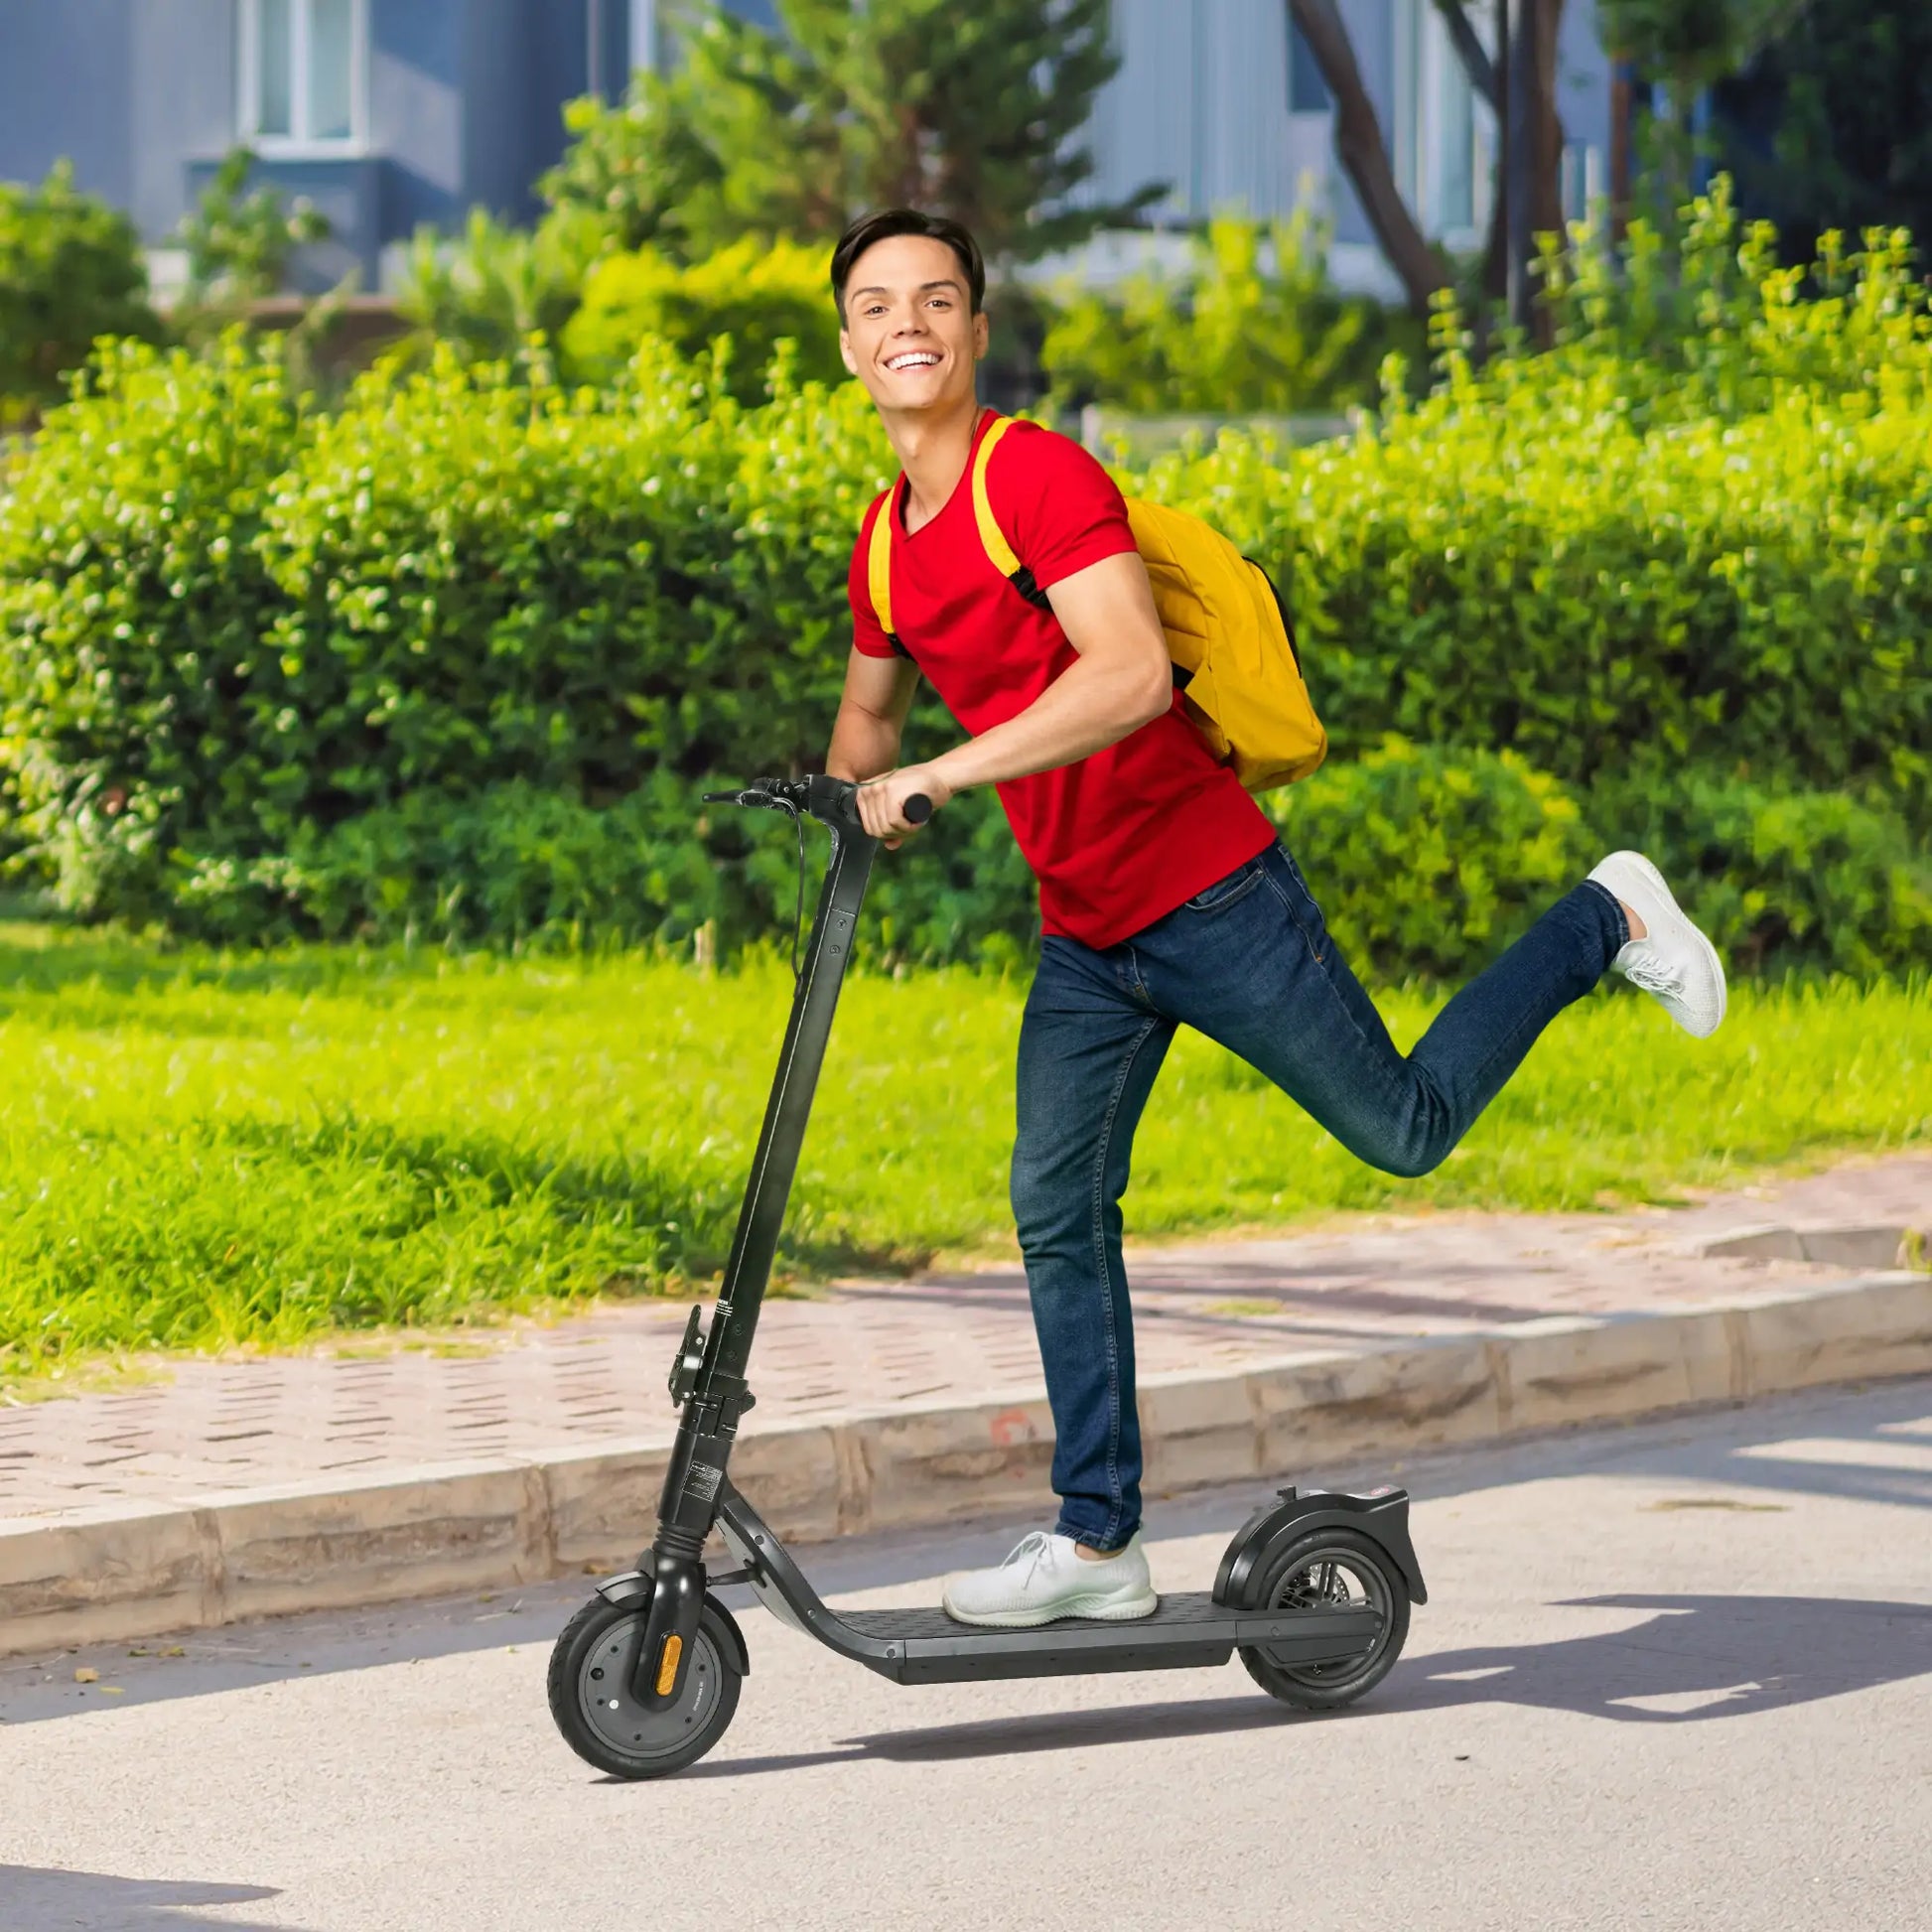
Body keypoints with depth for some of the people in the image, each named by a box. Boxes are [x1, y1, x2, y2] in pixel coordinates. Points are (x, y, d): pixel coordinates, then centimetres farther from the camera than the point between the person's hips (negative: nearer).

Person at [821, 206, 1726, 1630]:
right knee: (1057, 1212, 2)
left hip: (1210, 894, -7)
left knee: (1404, 1128, 7)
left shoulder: (1042, 476, -20)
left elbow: (1132, 675, -34)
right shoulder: (884, 539, 6)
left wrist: (937, 776, -35)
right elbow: (868, 716, 26)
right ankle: (1099, 1541, 9)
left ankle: (1601, 924, 28)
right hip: (1082, 938, 7)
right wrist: (843, 816, 6)